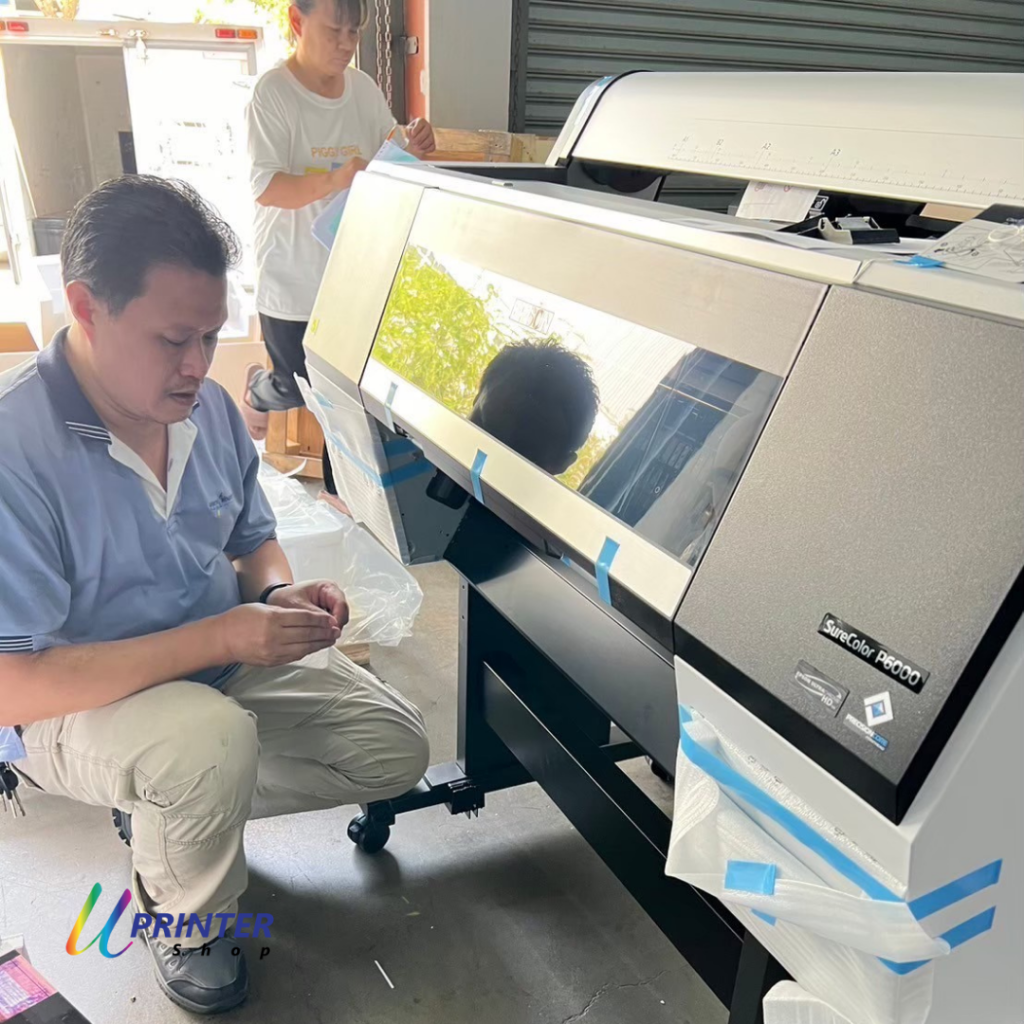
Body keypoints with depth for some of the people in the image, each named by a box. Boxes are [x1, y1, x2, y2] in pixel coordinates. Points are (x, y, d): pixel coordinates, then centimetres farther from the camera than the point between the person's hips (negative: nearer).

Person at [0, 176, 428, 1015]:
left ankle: (165, 805, 16)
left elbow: (252, 539, 9)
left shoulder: (207, 407, -6)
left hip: (223, 664, 7)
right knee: (213, 738, -38)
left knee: (397, 749, -1)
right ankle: (180, 917, -2)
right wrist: (219, 637, -32)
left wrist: (278, 595, -15)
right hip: (74, 705, -6)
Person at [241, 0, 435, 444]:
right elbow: (264, 188, -20)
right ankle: (256, 394, 42)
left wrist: (413, 146, -13)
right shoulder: (274, 91, -13)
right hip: (293, 279, -5)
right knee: (299, 390, 7)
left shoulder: (364, 87, 3)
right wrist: (331, 181, -37)